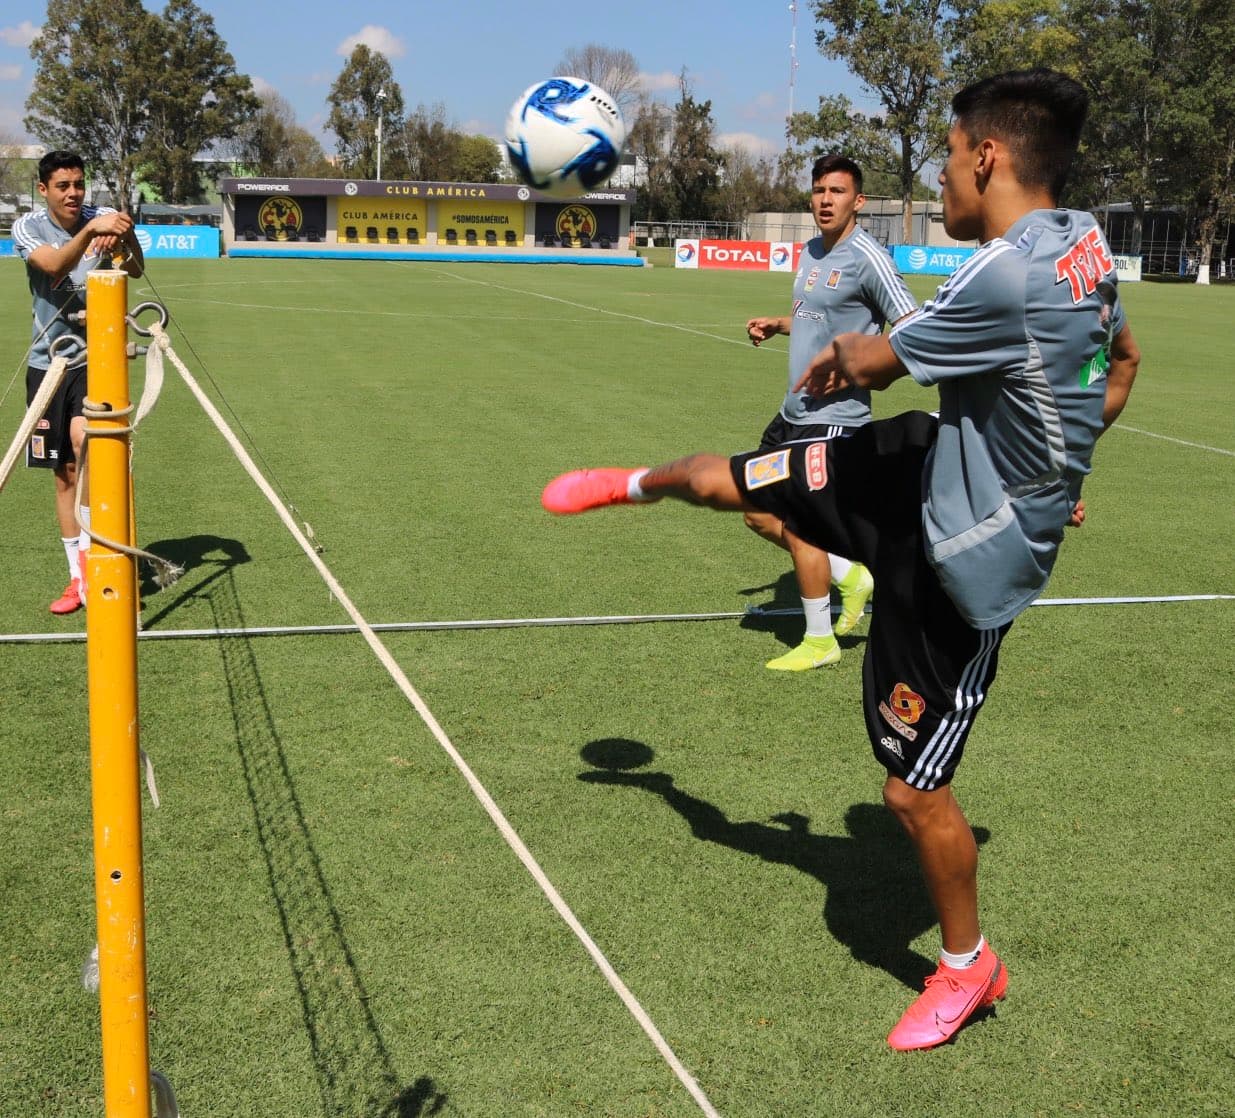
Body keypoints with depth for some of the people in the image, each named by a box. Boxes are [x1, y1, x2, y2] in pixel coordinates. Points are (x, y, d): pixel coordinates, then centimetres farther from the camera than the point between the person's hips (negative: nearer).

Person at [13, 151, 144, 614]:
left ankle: (90, 551, -11)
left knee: (84, 437, -27)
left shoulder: (103, 217, -6)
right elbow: (54, 265, -26)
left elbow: (136, 270, -22)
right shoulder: (27, 227, -6)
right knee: (64, 471, 6)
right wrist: (89, 231, -43)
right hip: (48, 361, 2)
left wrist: (125, 237, -43)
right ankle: (79, 577, 16)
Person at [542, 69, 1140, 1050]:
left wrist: (842, 354, 7)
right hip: (923, 469, 9)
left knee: (915, 789, 5)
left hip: (959, 561, -9)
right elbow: (1121, 362, 16)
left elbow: (875, 362, -16)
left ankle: (969, 968, 30)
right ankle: (635, 485, 53)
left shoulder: (1008, 276, -33)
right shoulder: (1086, 242, -3)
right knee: (726, 480, 17)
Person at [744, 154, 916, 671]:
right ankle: (851, 576, 27)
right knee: (760, 514, 13)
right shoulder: (811, 251, 11)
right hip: (794, 411, 9)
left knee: (799, 525, -2)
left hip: (833, 415, -9)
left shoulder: (866, 257, -15)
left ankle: (819, 642, 15)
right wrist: (775, 324, 10)